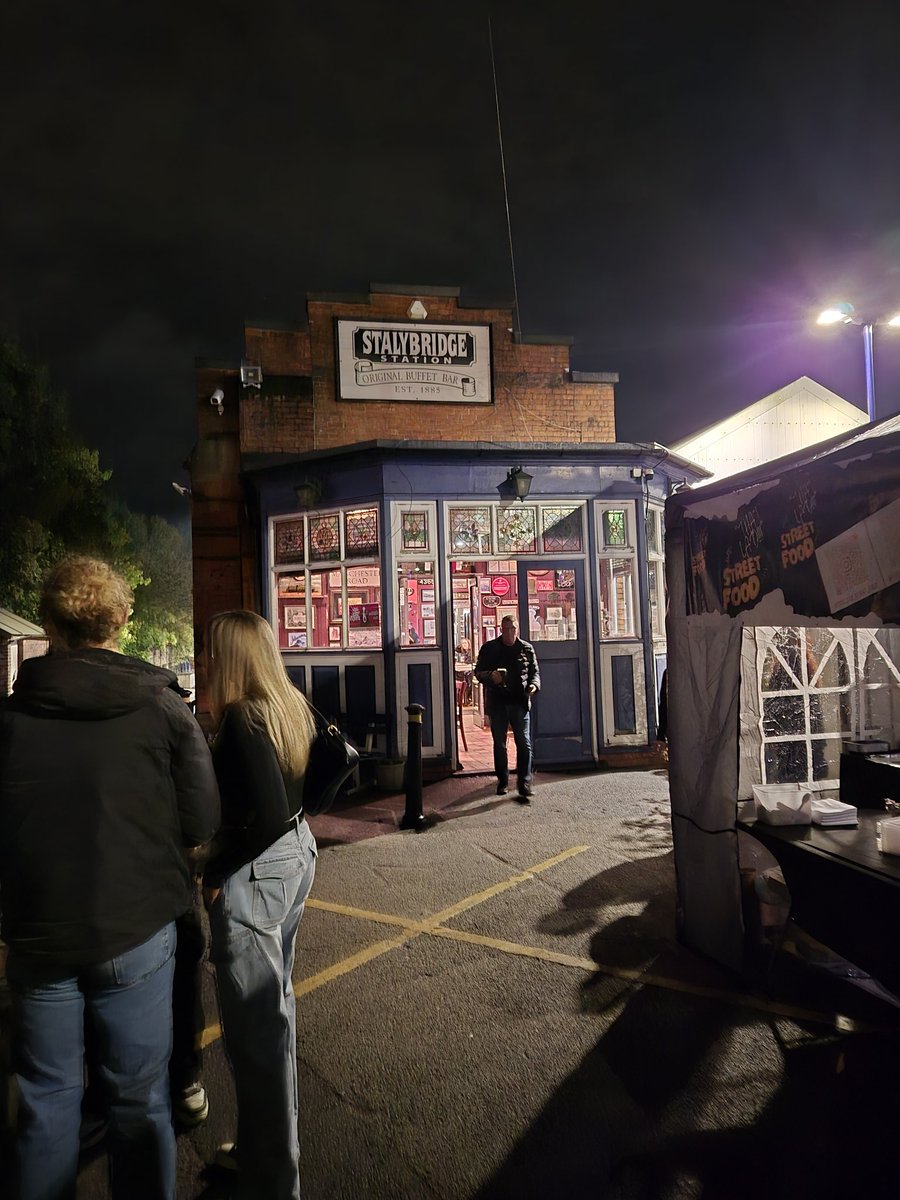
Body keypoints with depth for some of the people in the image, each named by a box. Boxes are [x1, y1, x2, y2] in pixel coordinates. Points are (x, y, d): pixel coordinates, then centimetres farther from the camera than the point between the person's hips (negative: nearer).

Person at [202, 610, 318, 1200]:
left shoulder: (242, 719, -22)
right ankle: (272, 1140, 45)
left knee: (254, 1024, 6)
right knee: (275, 1002, 24)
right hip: (297, 854, 9)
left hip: (255, 873, -9)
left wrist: (217, 871, -16)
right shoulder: (293, 708, 3)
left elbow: (269, 815, -27)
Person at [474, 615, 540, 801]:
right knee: (499, 744, 10)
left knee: (524, 744, -7)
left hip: (519, 702, 0)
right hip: (497, 702, 1)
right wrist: (491, 676, -13)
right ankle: (502, 781, 23)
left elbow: (535, 672, 14)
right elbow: (478, 672, 8)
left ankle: (524, 784, -3)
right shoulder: (489, 648, 5)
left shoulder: (527, 649, 7)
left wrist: (534, 684, -7)